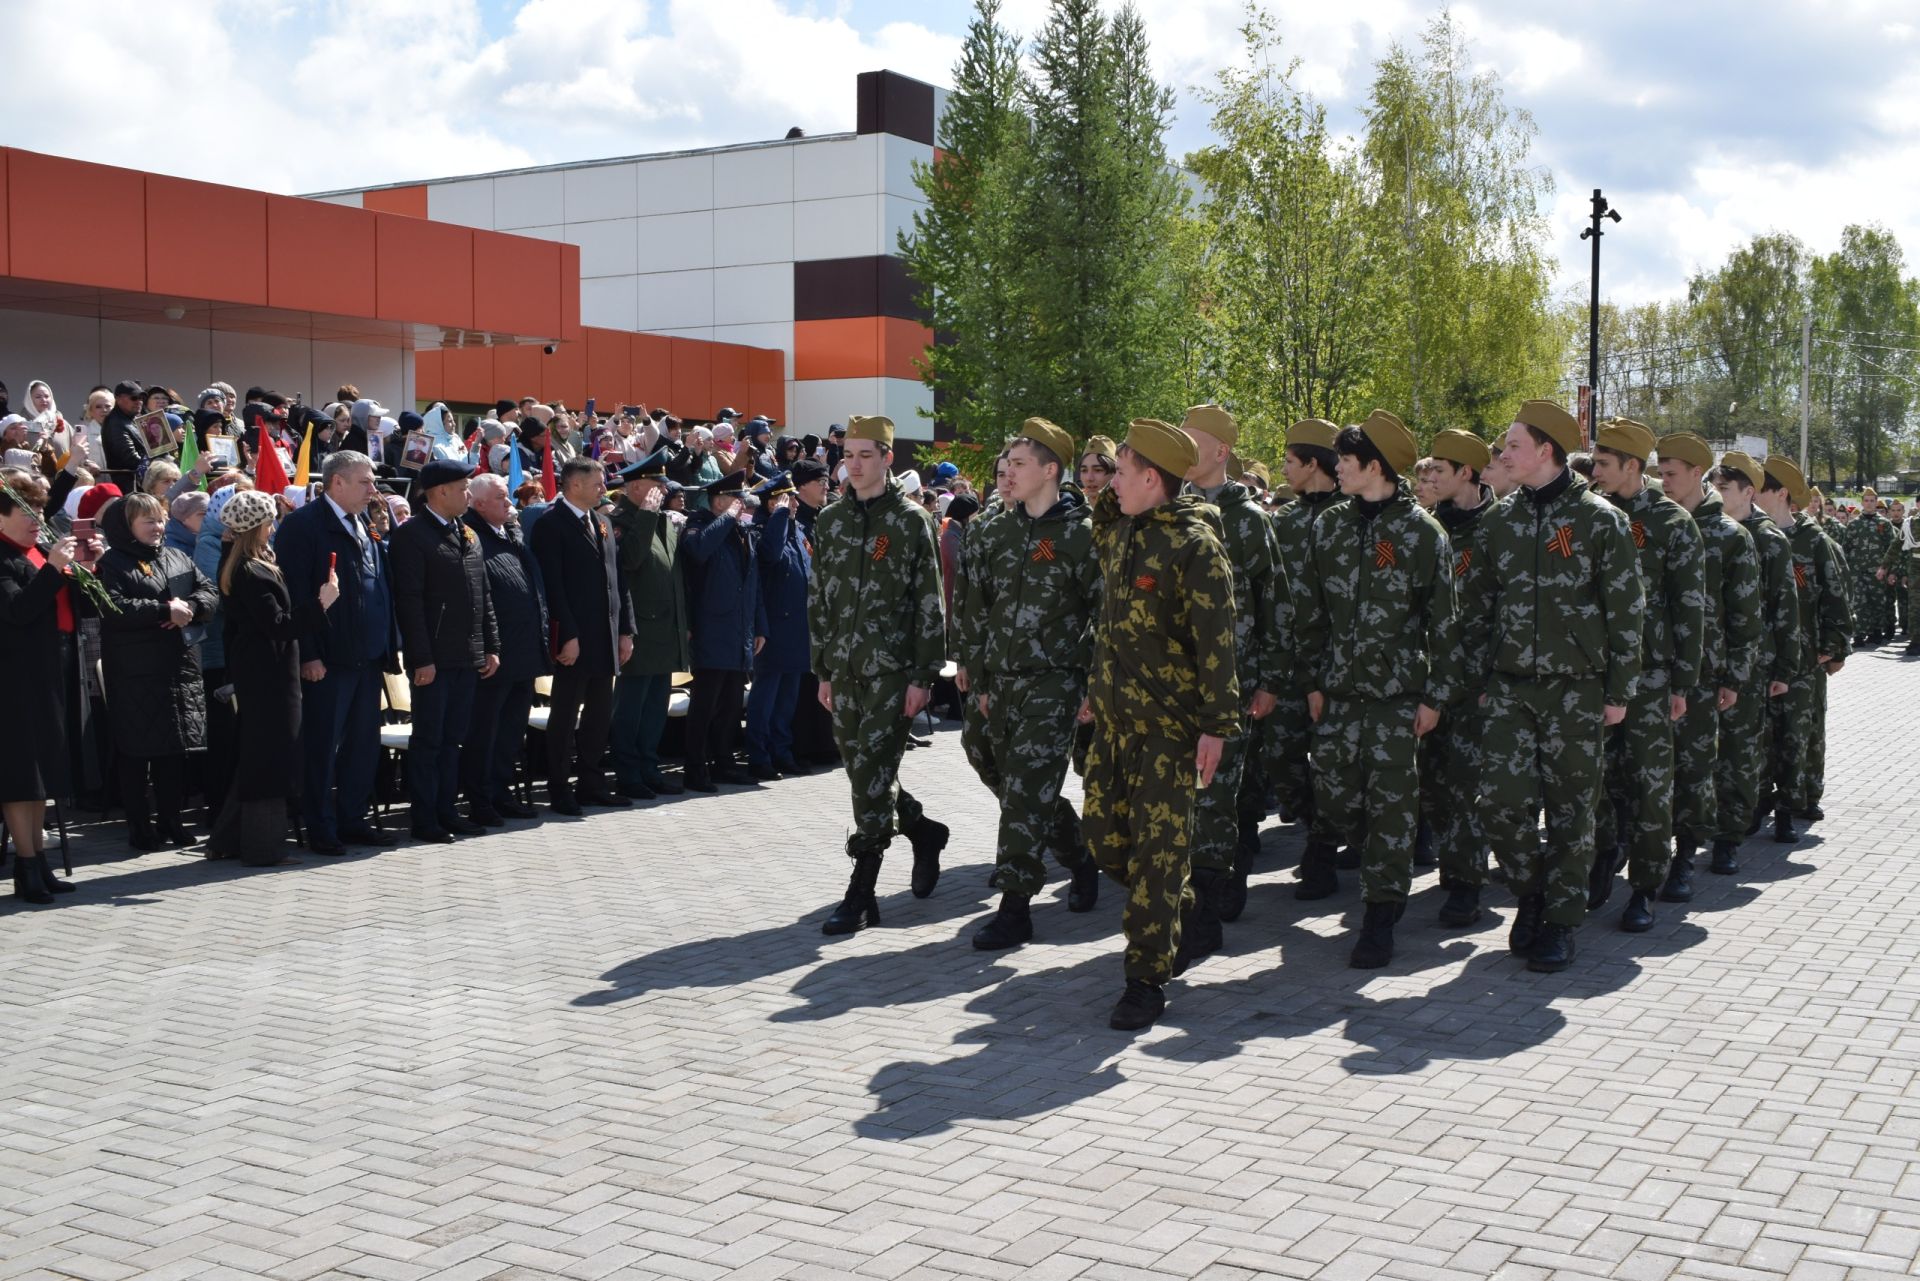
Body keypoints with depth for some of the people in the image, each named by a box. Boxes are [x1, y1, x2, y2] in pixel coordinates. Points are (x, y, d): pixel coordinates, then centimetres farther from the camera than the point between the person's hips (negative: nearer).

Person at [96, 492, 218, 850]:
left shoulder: (177, 559, 16)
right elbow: (115, 608, -18)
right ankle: (139, 826, 6)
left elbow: (207, 591, 11)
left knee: (176, 747, 9)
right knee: (136, 752, -2)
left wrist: (190, 607, -10)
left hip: (179, 666, 6)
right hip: (134, 674, -6)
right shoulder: (112, 564, -4)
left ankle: (171, 821, 19)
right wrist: (165, 610, -17)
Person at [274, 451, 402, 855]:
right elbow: (295, 593, -15)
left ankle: (353, 819, 23)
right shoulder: (303, 525, -9)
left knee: (364, 744, 13)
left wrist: (390, 644, 12)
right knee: (322, 746, 1)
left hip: (369, 656, 8)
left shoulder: (366, 525, 15)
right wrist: (308, 654, -18)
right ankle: (321, 829, 9)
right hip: (328, 659, -8)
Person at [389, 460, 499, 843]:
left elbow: (484, 595, 17)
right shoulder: (411, 536, -9)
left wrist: (491, 647, 11)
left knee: (453, 739, 12)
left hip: (468, 658, 7)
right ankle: (424, 819, 5)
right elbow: (409, 601, -14)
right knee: (428, 740, -1)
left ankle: (447, 811, 19)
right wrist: (421, 659, -18)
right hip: (434, 659, -7)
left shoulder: (468, 535, 15)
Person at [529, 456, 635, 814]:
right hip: (575, 638, -8)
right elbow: (552, 584, -15)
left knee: (600, 714, 12)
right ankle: (559, 791, 6)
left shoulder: (602, 523, 16)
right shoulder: (552, 523, -9)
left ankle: (591, 784, 21)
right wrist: (568, 635, -19)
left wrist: (625, 630, 10)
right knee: (565, 715, 0)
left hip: (606, 637, 8)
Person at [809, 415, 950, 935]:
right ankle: (923, 830, 34)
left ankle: (861, 895, -1)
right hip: (846, 670, 5)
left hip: (894, 669, -5)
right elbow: (818, 599, 14)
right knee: (862, 771, 8)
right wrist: (824, 670, 11)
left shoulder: (911, 520, -3)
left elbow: (929, 603, -5)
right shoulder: (829, 521, 11)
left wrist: (923, 675, -10)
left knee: (872, 775, -7)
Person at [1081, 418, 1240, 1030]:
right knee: (1102, 832, 11)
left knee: (1155, 845, -3)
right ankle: (1178, 909, 36)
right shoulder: (1124, 529, 11)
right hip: (1113, 714, 8)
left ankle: (1148, 978, 5)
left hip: (1168, 723, -8)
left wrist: (1218, 725, -18)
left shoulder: (1195, 545, -14)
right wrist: (1095, 689, 23)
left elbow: (1216, 642, -16)